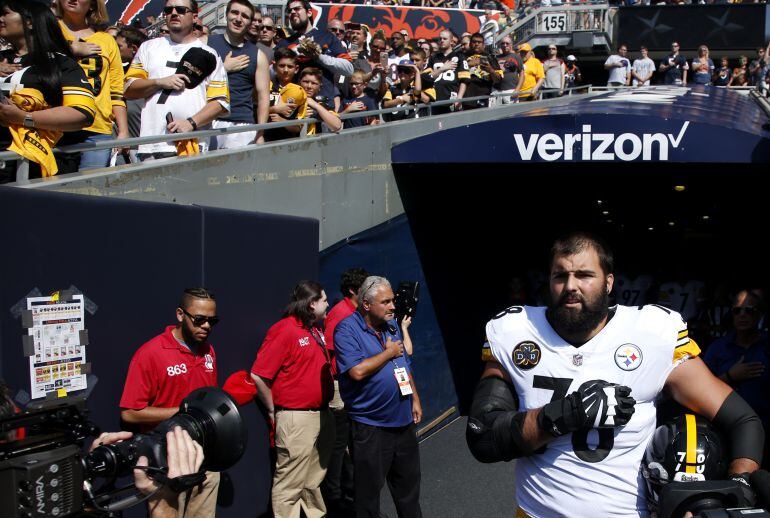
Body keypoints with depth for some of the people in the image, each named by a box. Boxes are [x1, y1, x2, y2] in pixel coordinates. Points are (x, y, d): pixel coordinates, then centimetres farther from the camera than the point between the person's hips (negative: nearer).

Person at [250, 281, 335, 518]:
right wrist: (274, 412, -7)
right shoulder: (284, 330, -14)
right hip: (296, 419, -9)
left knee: (314, 480, 20)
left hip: (322, 415, 9)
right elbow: (258, 376, -17)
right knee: (289, 486, -2)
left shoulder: (317, 331, 12)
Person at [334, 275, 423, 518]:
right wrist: (389, 353, -15)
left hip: (404, 422, 7)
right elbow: (357, 371, -27)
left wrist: (415, 400, 12)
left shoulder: (391, 324, 8)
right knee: (369, 490, 5)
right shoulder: (347, 330, -14)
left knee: (408, 484, 19)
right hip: (370, 427, -7)